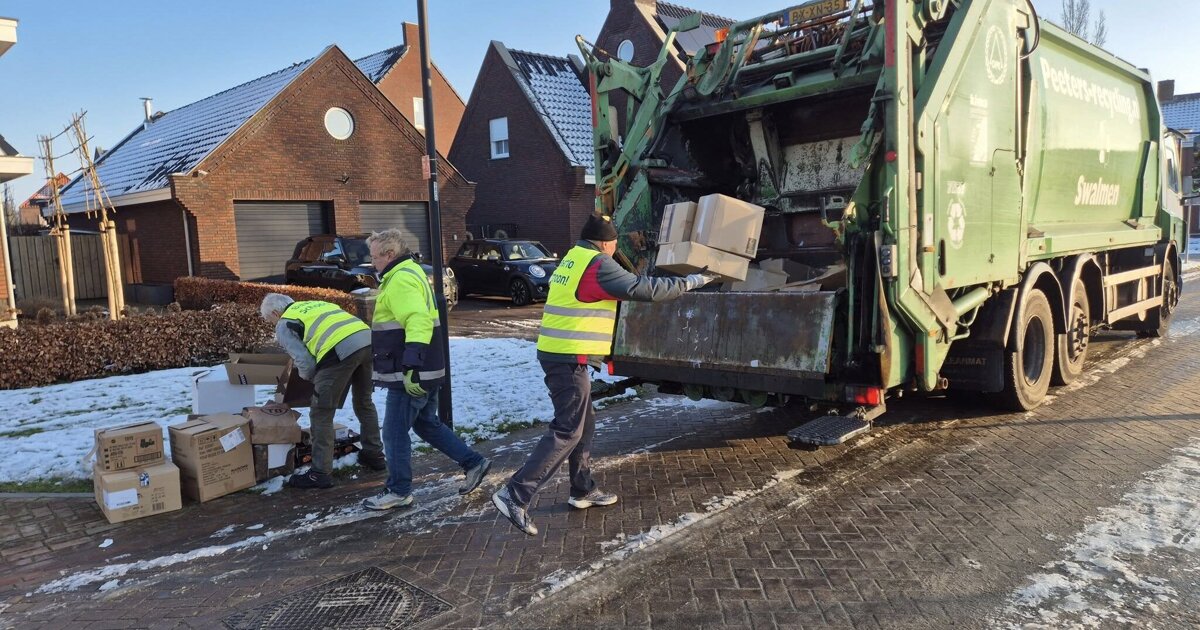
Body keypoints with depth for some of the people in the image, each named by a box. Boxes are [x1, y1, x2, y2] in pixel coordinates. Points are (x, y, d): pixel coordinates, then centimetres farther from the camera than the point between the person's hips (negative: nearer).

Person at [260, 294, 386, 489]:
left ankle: (320, 474, 9)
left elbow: (305, 363, 4)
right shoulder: (315, 304, 34)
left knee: (321, 415, 6)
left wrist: (308, 376, 26)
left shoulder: (284, 325, 13)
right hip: (367, 340, 7)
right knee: (364, 402, 25)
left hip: (340, 350, -7)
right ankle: (374, 455, 37)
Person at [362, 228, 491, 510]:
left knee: (394, 432, 2)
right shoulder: (408, 273, 16)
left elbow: (418, 321, -32)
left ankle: (398, 492, 14)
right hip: (425, 372, 10)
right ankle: (474, 462, 22)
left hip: (411, 376, -10)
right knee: (428, 425, 20)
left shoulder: (401, 279, -18)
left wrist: (412, 365, -40)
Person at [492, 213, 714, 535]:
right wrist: (689, 282, -4)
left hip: (556, 354, 10)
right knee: (567, 430, -7)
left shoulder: (572, 260, 17)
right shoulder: (599, 265, -12)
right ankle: (516, 494, -11)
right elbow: (643, 289, -14)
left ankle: (583, 490, 28)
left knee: (584, 423, 18)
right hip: (570, 359, -10)